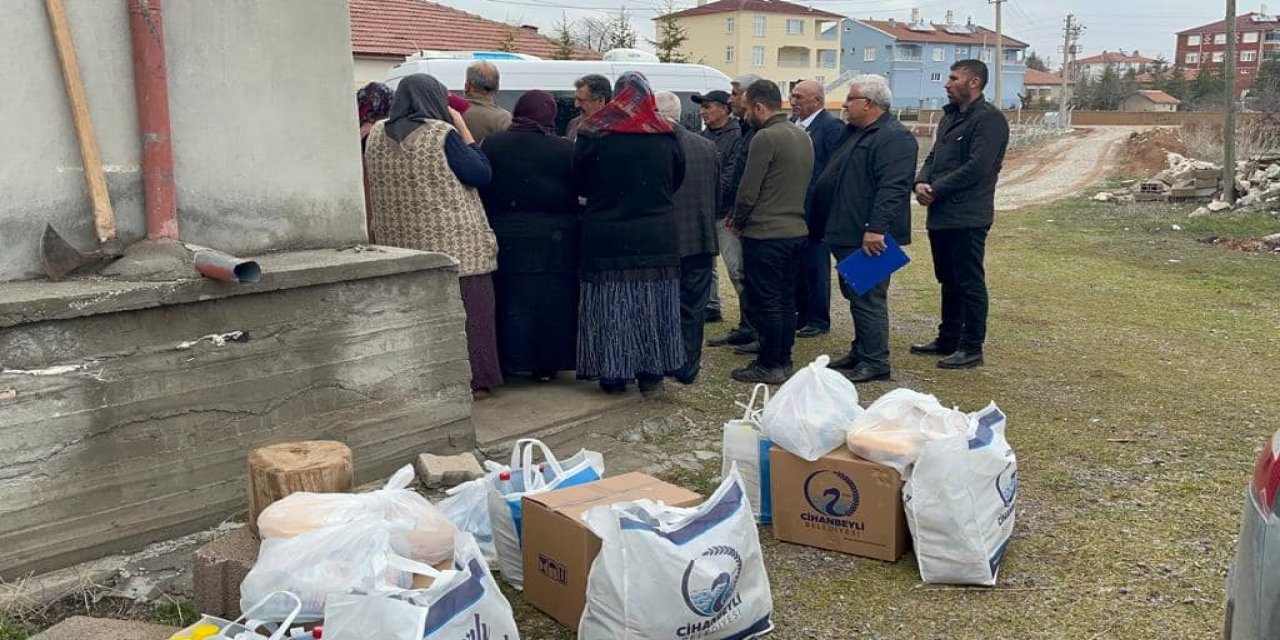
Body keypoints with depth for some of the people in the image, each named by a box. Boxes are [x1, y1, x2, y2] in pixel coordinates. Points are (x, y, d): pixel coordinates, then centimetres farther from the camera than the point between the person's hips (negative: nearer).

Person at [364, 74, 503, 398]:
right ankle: (471, 380, 5)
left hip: (401, 243, 5)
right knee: (465, 310, 3)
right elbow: (482, 175, -7)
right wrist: (464, 130, 0)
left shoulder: (377, 136, 6)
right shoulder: (443, 134, -11)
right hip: (455, 243, -5)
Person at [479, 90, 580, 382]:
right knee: (550, 303, 9)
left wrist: (495, 225, 11)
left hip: (506, 244, 1)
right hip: (554, 245, -1)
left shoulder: (492, 145, -2)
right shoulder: (566, 150, -8)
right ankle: (546, 363, 14)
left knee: (509, 303, 11)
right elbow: (581, 195, -3)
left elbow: (481, 192, 2)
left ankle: (508, 360, 17)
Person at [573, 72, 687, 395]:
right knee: (653, 303, 11)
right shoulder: (666, 135, -2)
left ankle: (613, 373, 10)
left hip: (606, 234, -2)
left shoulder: (592, 133, -7)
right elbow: (677, 180, 10)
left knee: (610, 305, 6)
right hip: (657, 235, 2)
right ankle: (651, 371, 16)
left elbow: (580, 184, 2)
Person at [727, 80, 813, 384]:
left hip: (765, 233, -8)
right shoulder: (803, 136, 11)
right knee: (786, 300, 14)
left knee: (765, 302, 0)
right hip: (797, 230, 9)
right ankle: (784, 361, 21)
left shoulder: (765, 138, -15)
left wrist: (738, 221, 3)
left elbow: (748, 190, -15)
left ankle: (769, 365, 5)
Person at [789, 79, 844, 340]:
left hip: (814, 209, -7)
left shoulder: (832, 126, -12)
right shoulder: (792, 123, 12)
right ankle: (801, 313, 25)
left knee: (815, 265, 1)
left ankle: (818, 320, 12)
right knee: (796, 264, 14)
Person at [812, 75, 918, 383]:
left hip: (870, 238, -10)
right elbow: (832, 180, 25)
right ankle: (860, 352, 28)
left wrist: (876, 229, -29)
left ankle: (875, 362, 1)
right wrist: (824, 224, 24)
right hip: (848, 235, 11)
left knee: (868, 299, -6)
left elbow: (892, 189, -24)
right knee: (855, 296, 17)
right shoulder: (856, 133, 19)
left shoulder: (895, 138, -14)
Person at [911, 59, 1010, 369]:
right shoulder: (950, 116, 18)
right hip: (941, 215, 9)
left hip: (967, 217, -9)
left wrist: (937, 189, -15)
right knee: (948, 281, 17)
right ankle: (948, 340, 28)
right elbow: (934, 157, 18)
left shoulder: (989, 119, -12)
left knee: (969, 283, -2)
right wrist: (921, 182, -3)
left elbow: (977, 167, -20)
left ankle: (972, 348, 5)